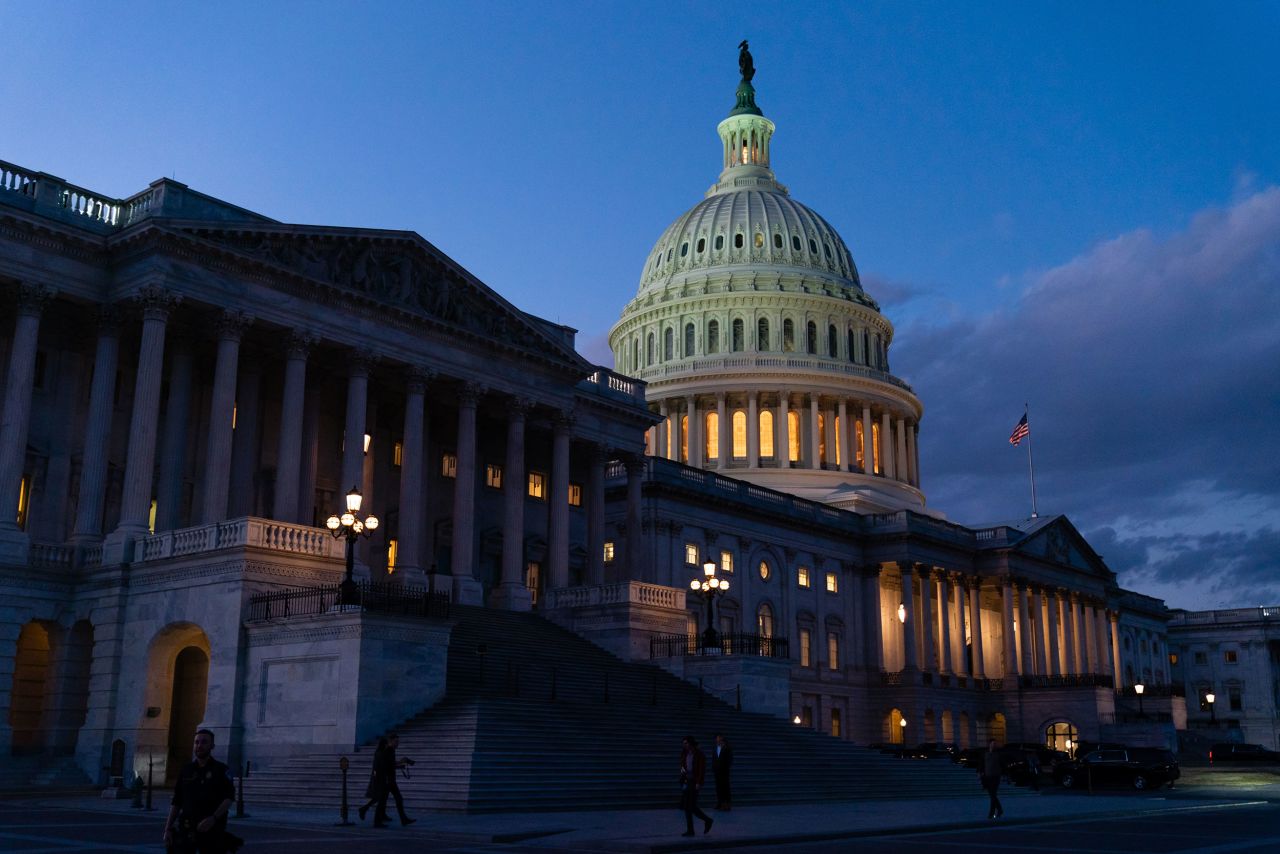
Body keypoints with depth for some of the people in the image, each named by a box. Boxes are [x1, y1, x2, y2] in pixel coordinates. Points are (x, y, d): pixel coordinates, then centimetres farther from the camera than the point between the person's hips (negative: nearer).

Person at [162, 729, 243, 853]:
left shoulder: (221, 770, 2)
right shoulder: (186, 770, 12)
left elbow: (229, 798, -8)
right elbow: (176, 803, 14)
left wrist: (213, 819, -23)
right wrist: (168, 829, 6)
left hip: (213, 830, -2)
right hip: (186, 829, 2)